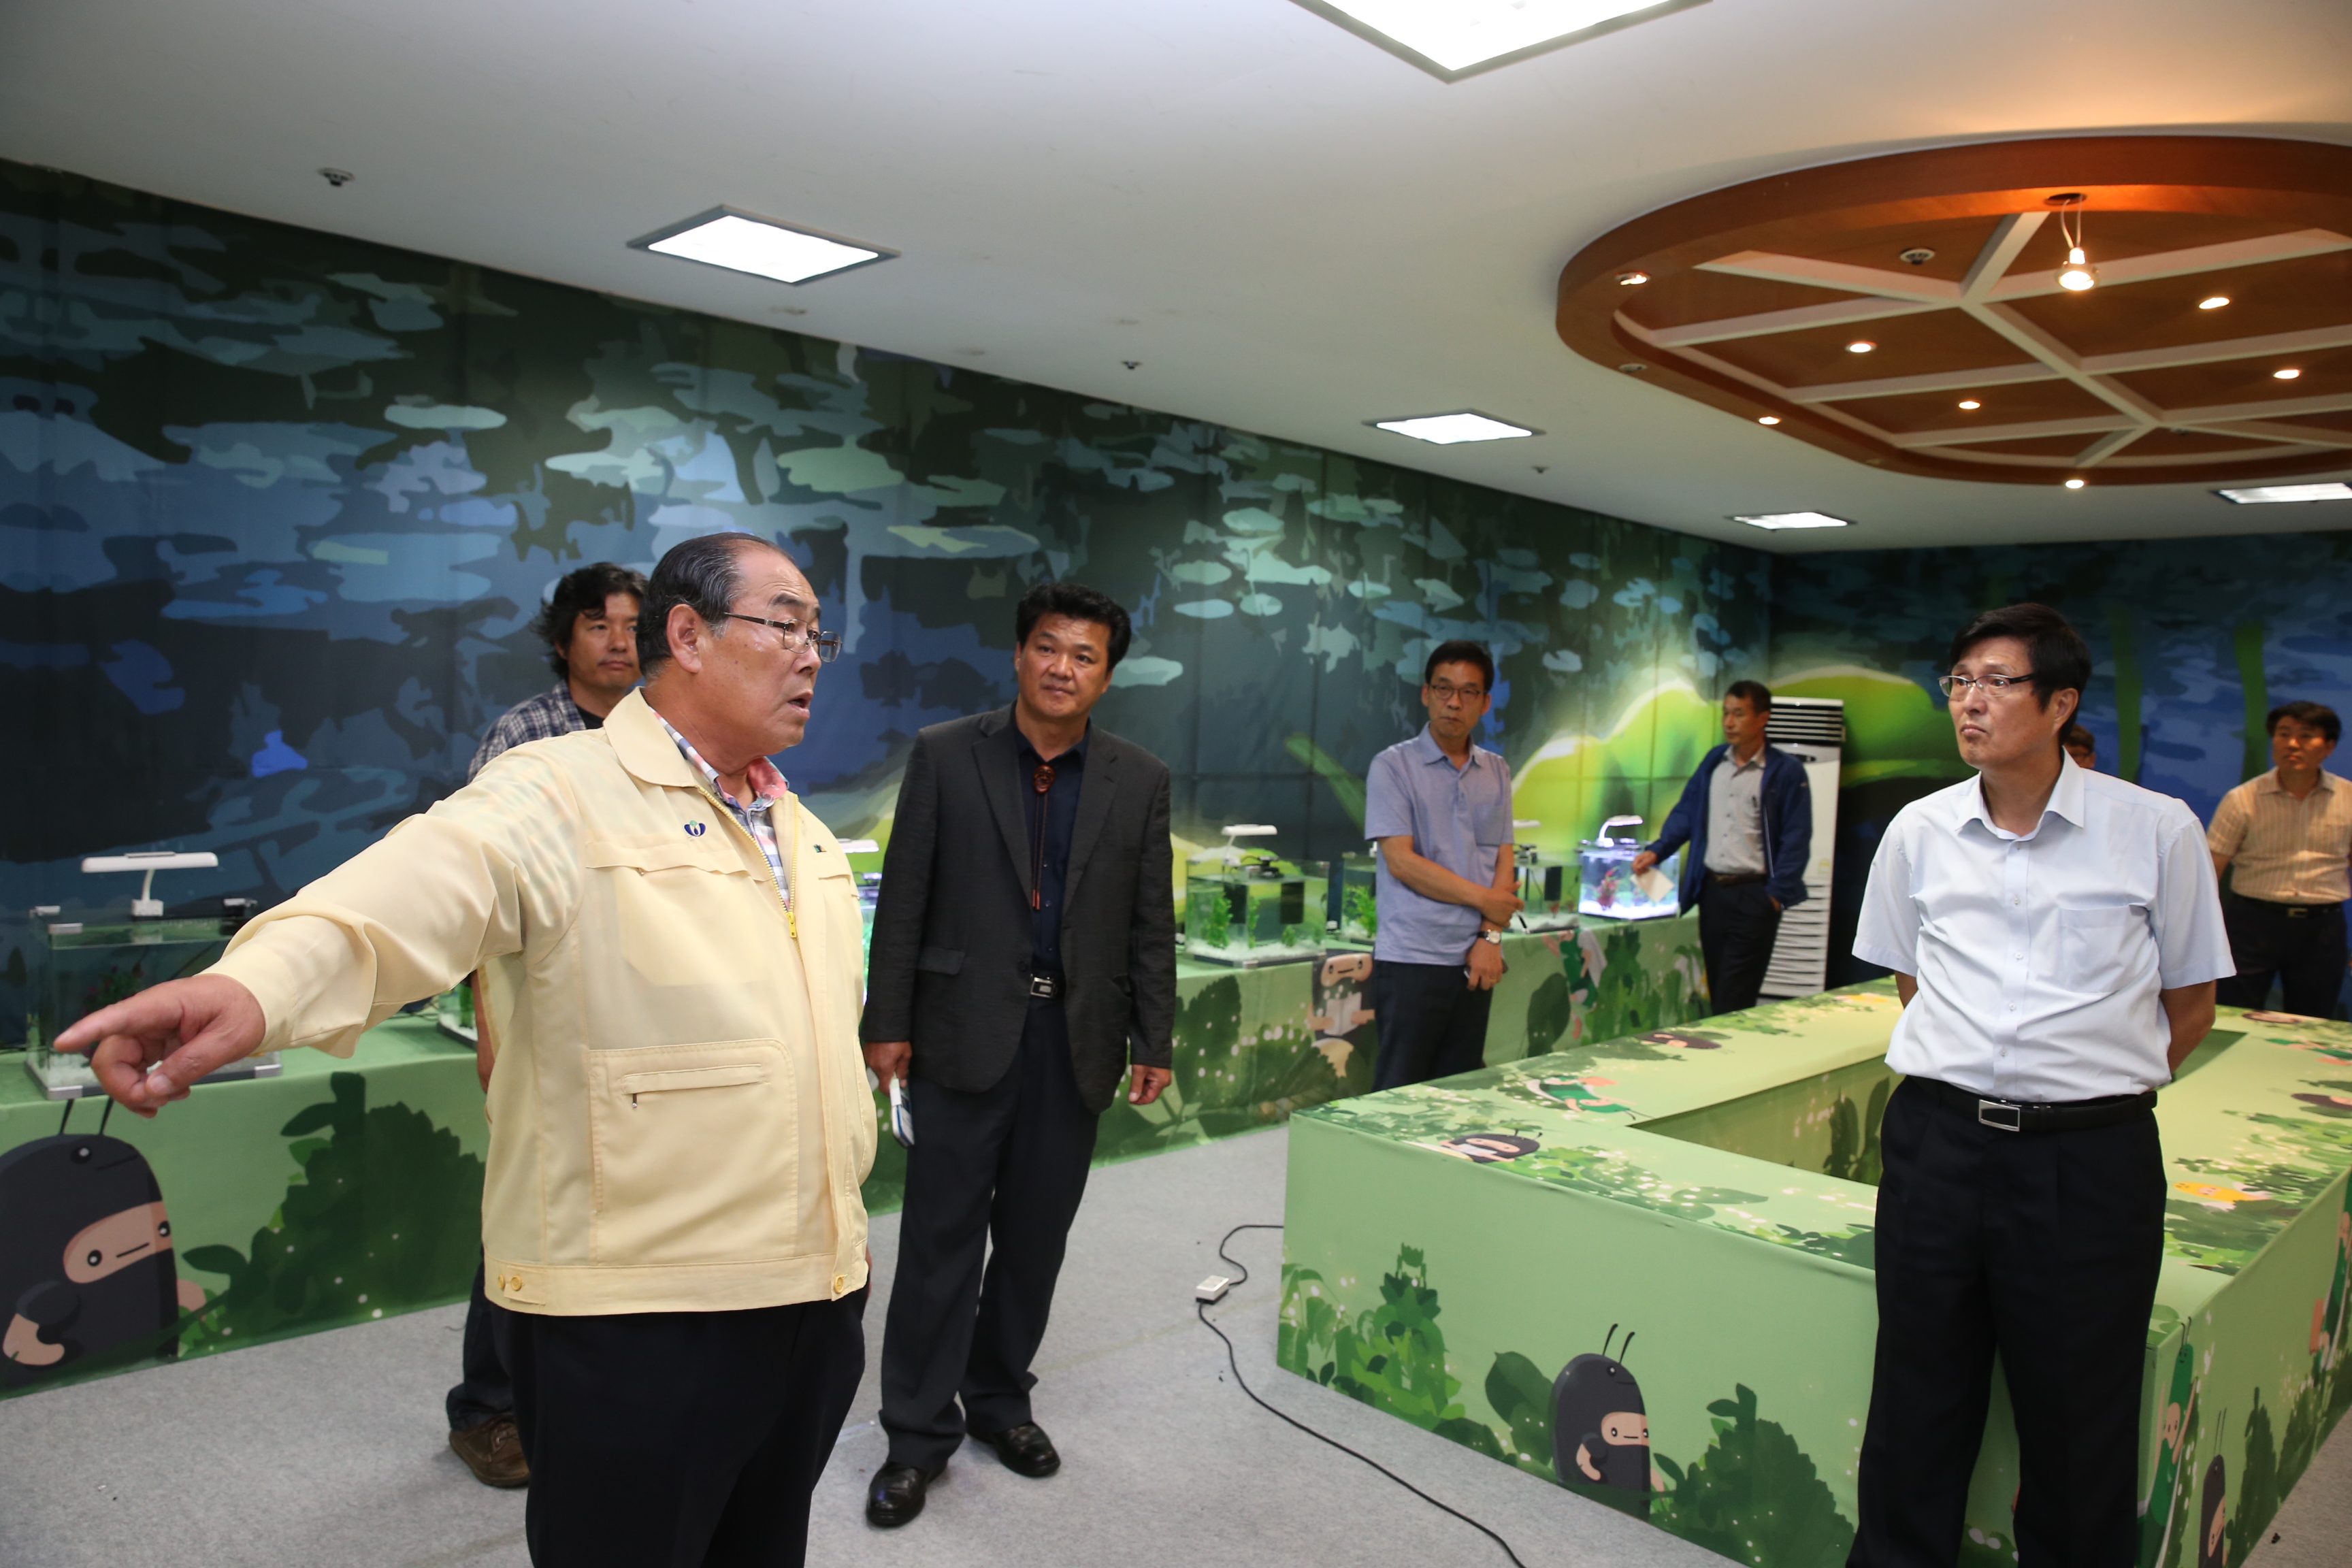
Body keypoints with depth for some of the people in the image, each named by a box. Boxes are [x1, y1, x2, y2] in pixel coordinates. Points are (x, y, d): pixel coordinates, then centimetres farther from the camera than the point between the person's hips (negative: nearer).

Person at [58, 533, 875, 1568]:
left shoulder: (801, 829, 11)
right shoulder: (556, 795, -13)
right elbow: (411, 893, -32)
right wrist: (257, 983, -51)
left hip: (815, 1295, 7)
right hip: (634, 1316, -7)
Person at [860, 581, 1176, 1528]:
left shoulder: (1140, 781, 4)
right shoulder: (945, 756, -2)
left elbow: (1151, 923, 5)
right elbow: (904, 900, -2)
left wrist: (1153, 1042, 3)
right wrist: (887, 1022, -5)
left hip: (1077, 1040, 2)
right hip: (965, 1032, -2)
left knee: (1035, 1238, 13)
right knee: (942, 1238, 4)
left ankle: (999, 1398, 32)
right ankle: (919, 1433, 18)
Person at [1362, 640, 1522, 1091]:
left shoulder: (1496, 772, 12)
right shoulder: (1393, 766, -4)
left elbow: (1504, 862, 9)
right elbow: (1401, 862, -12)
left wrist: (1491, 936, -5)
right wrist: (1484, 899, -7)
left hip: (1474, 959, 5)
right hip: (1410, 959, -5)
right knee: (1400, 1095, -1)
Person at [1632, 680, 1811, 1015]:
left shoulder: (1787, 772, -5)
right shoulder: (1713, 762, 11)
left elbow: (1796, 840, -5)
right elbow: (1686, 813, 13)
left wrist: (1777, 894, -11)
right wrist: (1656, 850, -2)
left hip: (1754, 893, -5)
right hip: (1712, 889, 5)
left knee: (1734, 1000, -7)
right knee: (1716, 992, 11)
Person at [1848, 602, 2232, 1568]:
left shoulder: (2157, 831, -3)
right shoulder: (1919, 832, 4)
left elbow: (2190, 1008, 5)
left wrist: (2100, 1083, 4)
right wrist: (1977, 1076, 8)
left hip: (2092, 1159, -2)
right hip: (1937, 1139, 3)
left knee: (2080, 1417, 11)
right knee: (1917, 1406, 13)